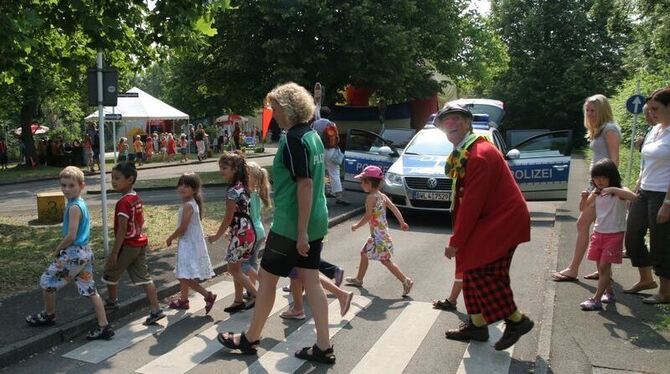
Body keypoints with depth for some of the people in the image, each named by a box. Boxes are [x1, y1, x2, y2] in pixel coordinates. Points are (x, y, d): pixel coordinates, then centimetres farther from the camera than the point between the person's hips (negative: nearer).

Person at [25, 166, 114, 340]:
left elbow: (71, 236, -22)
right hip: (85, 252, 9)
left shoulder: (73, 207, -19)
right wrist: (62, 247, 12)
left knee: (46, 282, 12)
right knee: (90, 290, 9)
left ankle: (48, 316, 32)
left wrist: (57, 250, -7)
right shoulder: (81, 203, 9)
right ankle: (104, 326, 8)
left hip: (73, 254, -9)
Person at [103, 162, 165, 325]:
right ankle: (156, 310, 4)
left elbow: (122, 229, -23)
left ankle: (112, 301, 35)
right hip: (140, 243, 8)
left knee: (110, 273, 16)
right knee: (144, 277, 7)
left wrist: (114, 253, -19)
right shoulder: (137, 198, 5)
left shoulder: (123, 202, -21)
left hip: (127, 245, -8)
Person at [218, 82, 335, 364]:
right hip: (316, 222, 9)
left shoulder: (293, 139, -17)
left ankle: (250, 339, 25)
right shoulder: (313, 136, 11)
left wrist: (301, 231, -22)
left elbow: (305, 185, -23)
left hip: (292, 224, -9)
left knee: (266, 279, 8)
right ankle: (323, 348, 17)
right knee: (311, 281, 11)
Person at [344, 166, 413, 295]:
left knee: (386, 260, -6)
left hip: (379, 234, -10)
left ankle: (406, 281, -5)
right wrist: (402, 223, 8)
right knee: (364, 253, 20)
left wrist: (356, 226, -7)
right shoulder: (382, 196, 8)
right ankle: (358, 280, 33)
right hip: (378, 234, 10)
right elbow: (394, 208, 5)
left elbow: (368, 216, -20)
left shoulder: (371, 197, -17)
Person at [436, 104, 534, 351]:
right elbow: (464, 199, 14)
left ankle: (517, 320, 6)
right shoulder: (462, 154, 11)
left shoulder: (479, 154, -21)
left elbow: (472, 203, -24)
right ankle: (477, 325, 22)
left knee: (482, 272, -11)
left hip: (503, 220, -10)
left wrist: (456, 242, -19)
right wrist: (459, 237, 12)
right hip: (489, 220, 10)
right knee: (472, 268, 11)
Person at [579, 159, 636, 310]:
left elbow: (633, 197, -33)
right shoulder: (596, 193, 5)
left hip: (614, 234, -6)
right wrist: (584, 197, -11)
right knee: (600, 266, 12)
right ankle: (609, 292, 30)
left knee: (604, 266, -6)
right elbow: (583, 208, 9)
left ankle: (596, 299, -4)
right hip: (598, 233, 6)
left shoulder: (619, 192, -12)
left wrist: (613, 189, -38)